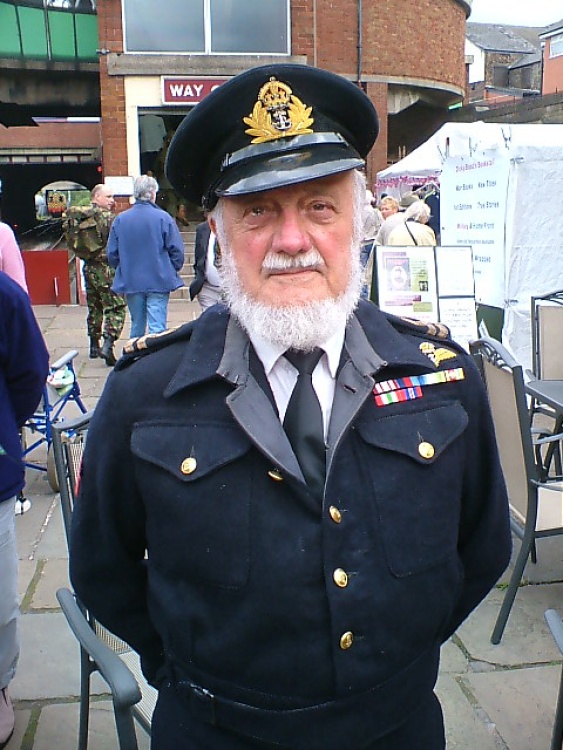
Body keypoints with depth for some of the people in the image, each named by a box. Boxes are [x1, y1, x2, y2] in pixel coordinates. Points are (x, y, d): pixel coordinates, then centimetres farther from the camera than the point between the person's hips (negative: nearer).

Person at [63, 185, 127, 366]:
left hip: (88, 268, 7)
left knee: (94, 307, 19)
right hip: (106, 268, -7)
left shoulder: (76, 217, 8)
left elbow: (72, 242, 12)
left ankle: (94, 346, 27)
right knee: (116, 308, -4)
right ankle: (108, 345, -18)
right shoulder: (107, 217, -13)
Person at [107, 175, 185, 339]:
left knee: (136, 327, 16)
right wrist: (172, 270, 10)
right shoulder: (163, 218, -9)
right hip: (159, 282, -3)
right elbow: (176, 250, -7)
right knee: (157, 327, -2)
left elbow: (112, 253, 4)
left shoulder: (120, 219, -1)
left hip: (131, 282, 3)